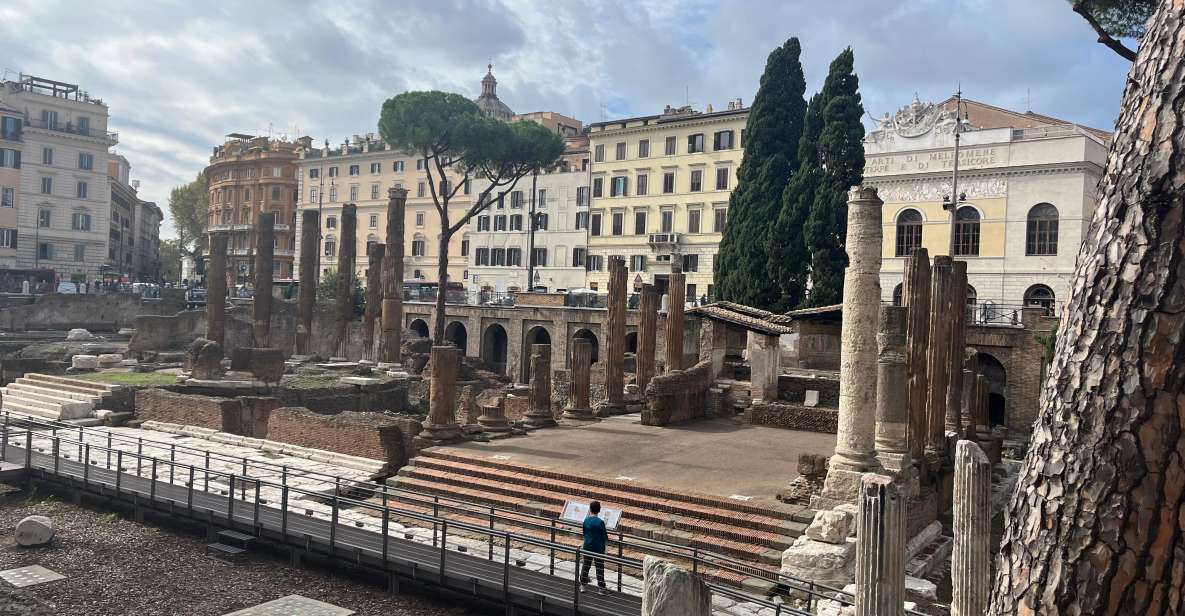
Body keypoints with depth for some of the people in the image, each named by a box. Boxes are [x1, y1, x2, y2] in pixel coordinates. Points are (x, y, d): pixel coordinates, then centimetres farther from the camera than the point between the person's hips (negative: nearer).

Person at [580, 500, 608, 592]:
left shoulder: (586, 520, -4)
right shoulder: (600, 522, -18)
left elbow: (584, 533, 7)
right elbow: (604, 536, -12)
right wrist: (607, 537, 10)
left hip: (587, 547, 4)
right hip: (598, 548, -4)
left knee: (585, 566, 16)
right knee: (600, 568, 5)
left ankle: (583, 585, 23)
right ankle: (601, 587, 9)